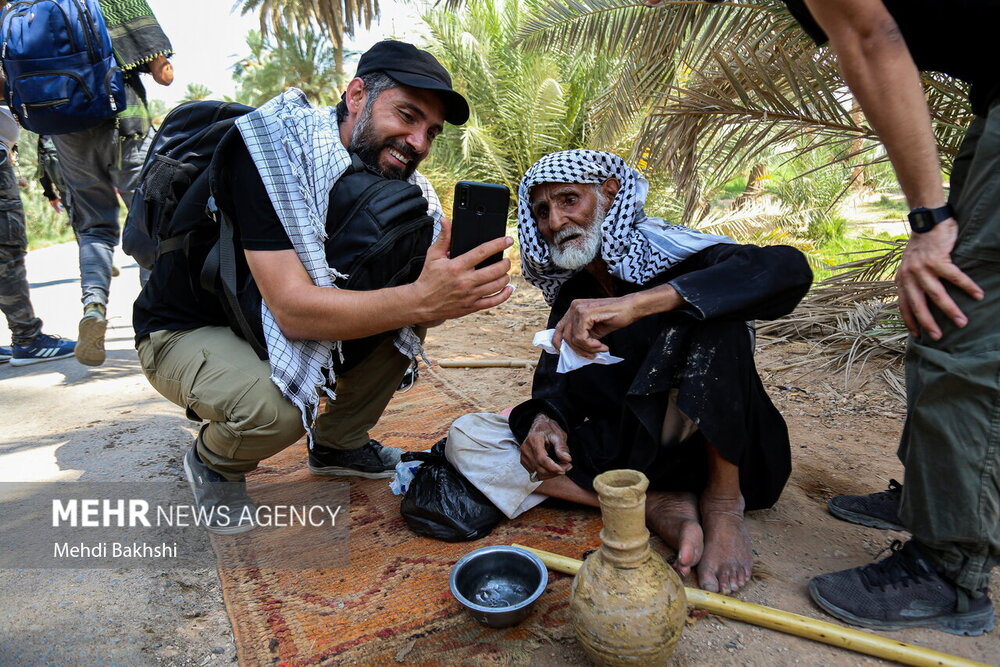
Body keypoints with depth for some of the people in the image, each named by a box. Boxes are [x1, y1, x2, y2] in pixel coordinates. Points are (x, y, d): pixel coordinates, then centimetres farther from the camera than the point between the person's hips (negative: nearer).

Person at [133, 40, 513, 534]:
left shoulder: (401, 185, -7)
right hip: (186, 332, -6)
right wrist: (422, 299, -48)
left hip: (266, 326, 6)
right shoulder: (275, 147, -28)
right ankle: (212, 461, 2)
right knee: (274, 406, -35)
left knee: (407, 314, -10)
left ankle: (338, 443, 9)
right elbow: (293, 308, -37)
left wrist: (450, 285, -36)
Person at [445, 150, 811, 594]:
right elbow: (555, 379, 6)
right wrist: (544, 418, -19)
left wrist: (635, 304, -42)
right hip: (617, 446, 6)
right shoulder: (571, 291, 5)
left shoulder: (664, 251, -14)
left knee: (709, 308, -30)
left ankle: (724, 503, -18)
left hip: (701, 443, -5)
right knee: (466, 438, -11)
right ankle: (660, 506, -18)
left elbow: (788, 268, -33)